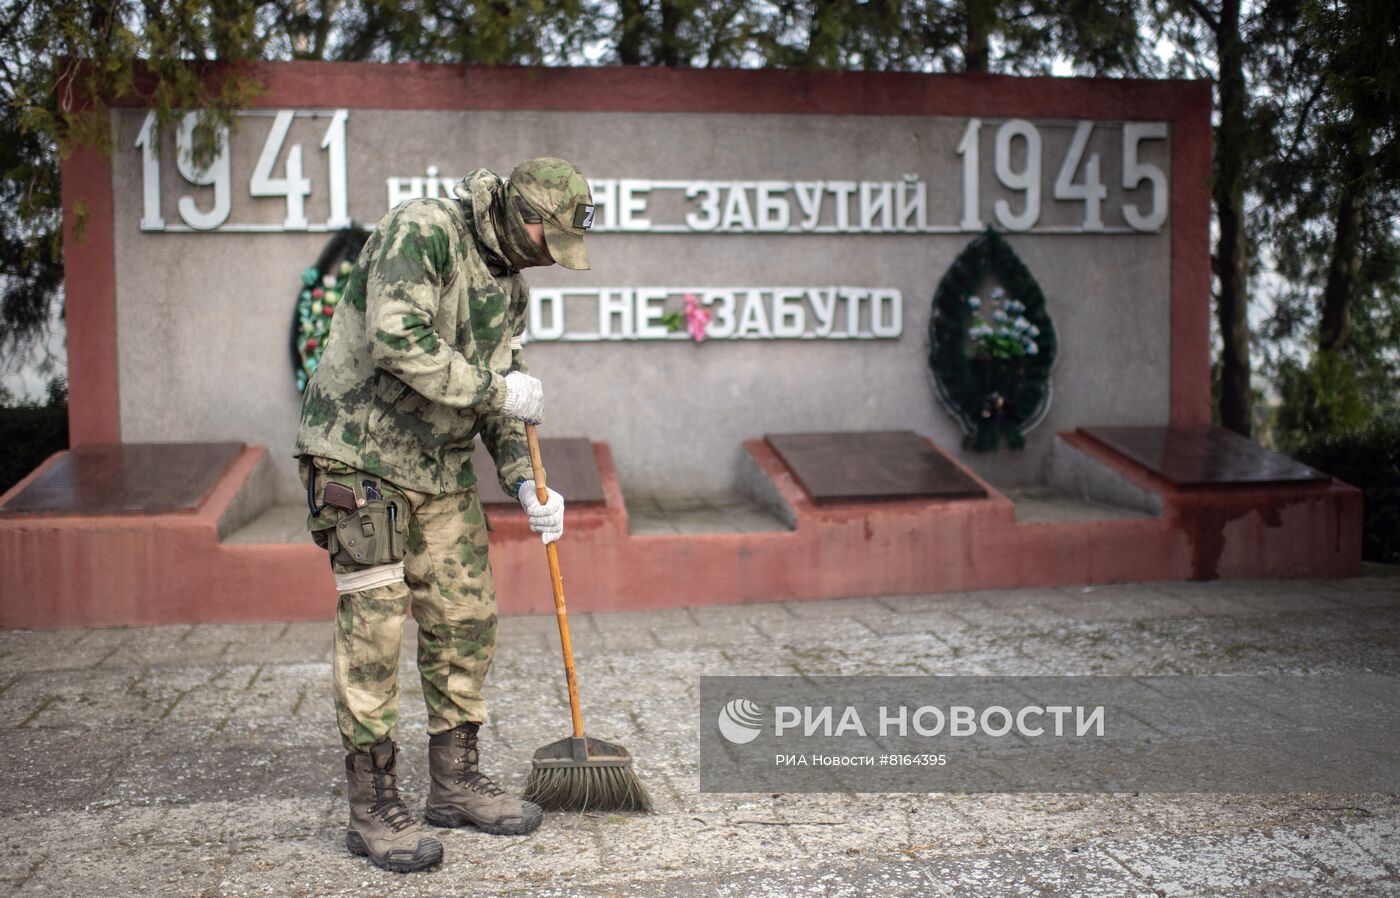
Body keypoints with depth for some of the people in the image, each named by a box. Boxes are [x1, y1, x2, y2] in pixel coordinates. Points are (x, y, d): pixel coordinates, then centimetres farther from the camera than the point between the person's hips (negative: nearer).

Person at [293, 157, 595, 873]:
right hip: (361, 457, -8)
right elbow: (397, 341, -27)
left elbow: (496, 396, 15)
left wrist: (524, 482, 3)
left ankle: (456, 783, 22)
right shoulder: (420, 231, -14)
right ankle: (373, 808, 3)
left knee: (465, 620, 8)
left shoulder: (509, 285, 11)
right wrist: (498, 390, -21)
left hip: (441, 467, 8)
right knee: (374, 626, -7)